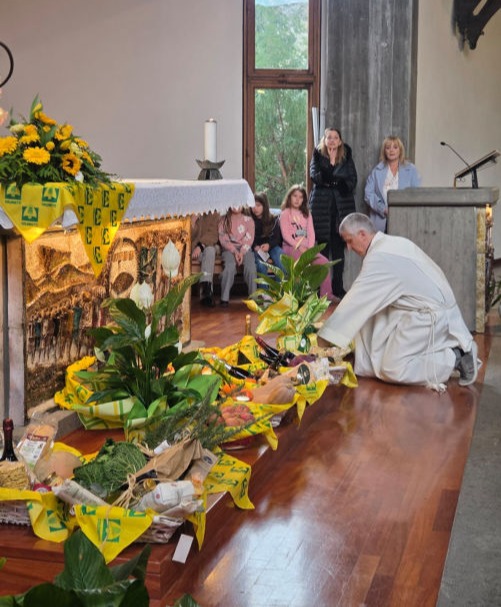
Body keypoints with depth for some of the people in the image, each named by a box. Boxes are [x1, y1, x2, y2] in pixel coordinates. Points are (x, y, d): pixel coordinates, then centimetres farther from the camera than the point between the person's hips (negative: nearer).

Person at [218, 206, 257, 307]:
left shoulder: (248, 219, 11)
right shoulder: (224, 220, 10)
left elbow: (249, 238, 1)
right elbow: (223, 239, 0)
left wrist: (242, 252, -15)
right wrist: (234, 251, -15)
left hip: (245, 248, 1)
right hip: (229, 248, -1)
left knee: (251, 266, -30)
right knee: (230, 266, -33)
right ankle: (224, 298, -30)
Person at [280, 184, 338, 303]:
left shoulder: (306, 213, 20)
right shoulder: (285, 213, 4)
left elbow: (311, 233, 9)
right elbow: (285, 235, -7)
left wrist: (309, 248, -9)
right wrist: (299, 247, -17)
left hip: (306, 247, 5)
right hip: (291, 247, -5)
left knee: (324, 261, -19)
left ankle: (326, 294, -18)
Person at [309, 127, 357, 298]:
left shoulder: (346, 156, 10)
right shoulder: (318, 155, 6)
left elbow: (352, 179, 5)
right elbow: (315, 176, -8)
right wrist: (331, 162, -14)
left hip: (342, 204, 2)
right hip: (321, 204, -1)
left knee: (339, 247, 2)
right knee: (323, 247, -3)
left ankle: (338, 286, 7)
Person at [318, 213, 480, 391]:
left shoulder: (379, 257, -17)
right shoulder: (394, 243, 12)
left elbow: (355, 301, -16)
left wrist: (324, 337, -11)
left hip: (428, 316, -10)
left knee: (392, 370, -13)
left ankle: (454, 358, -6)